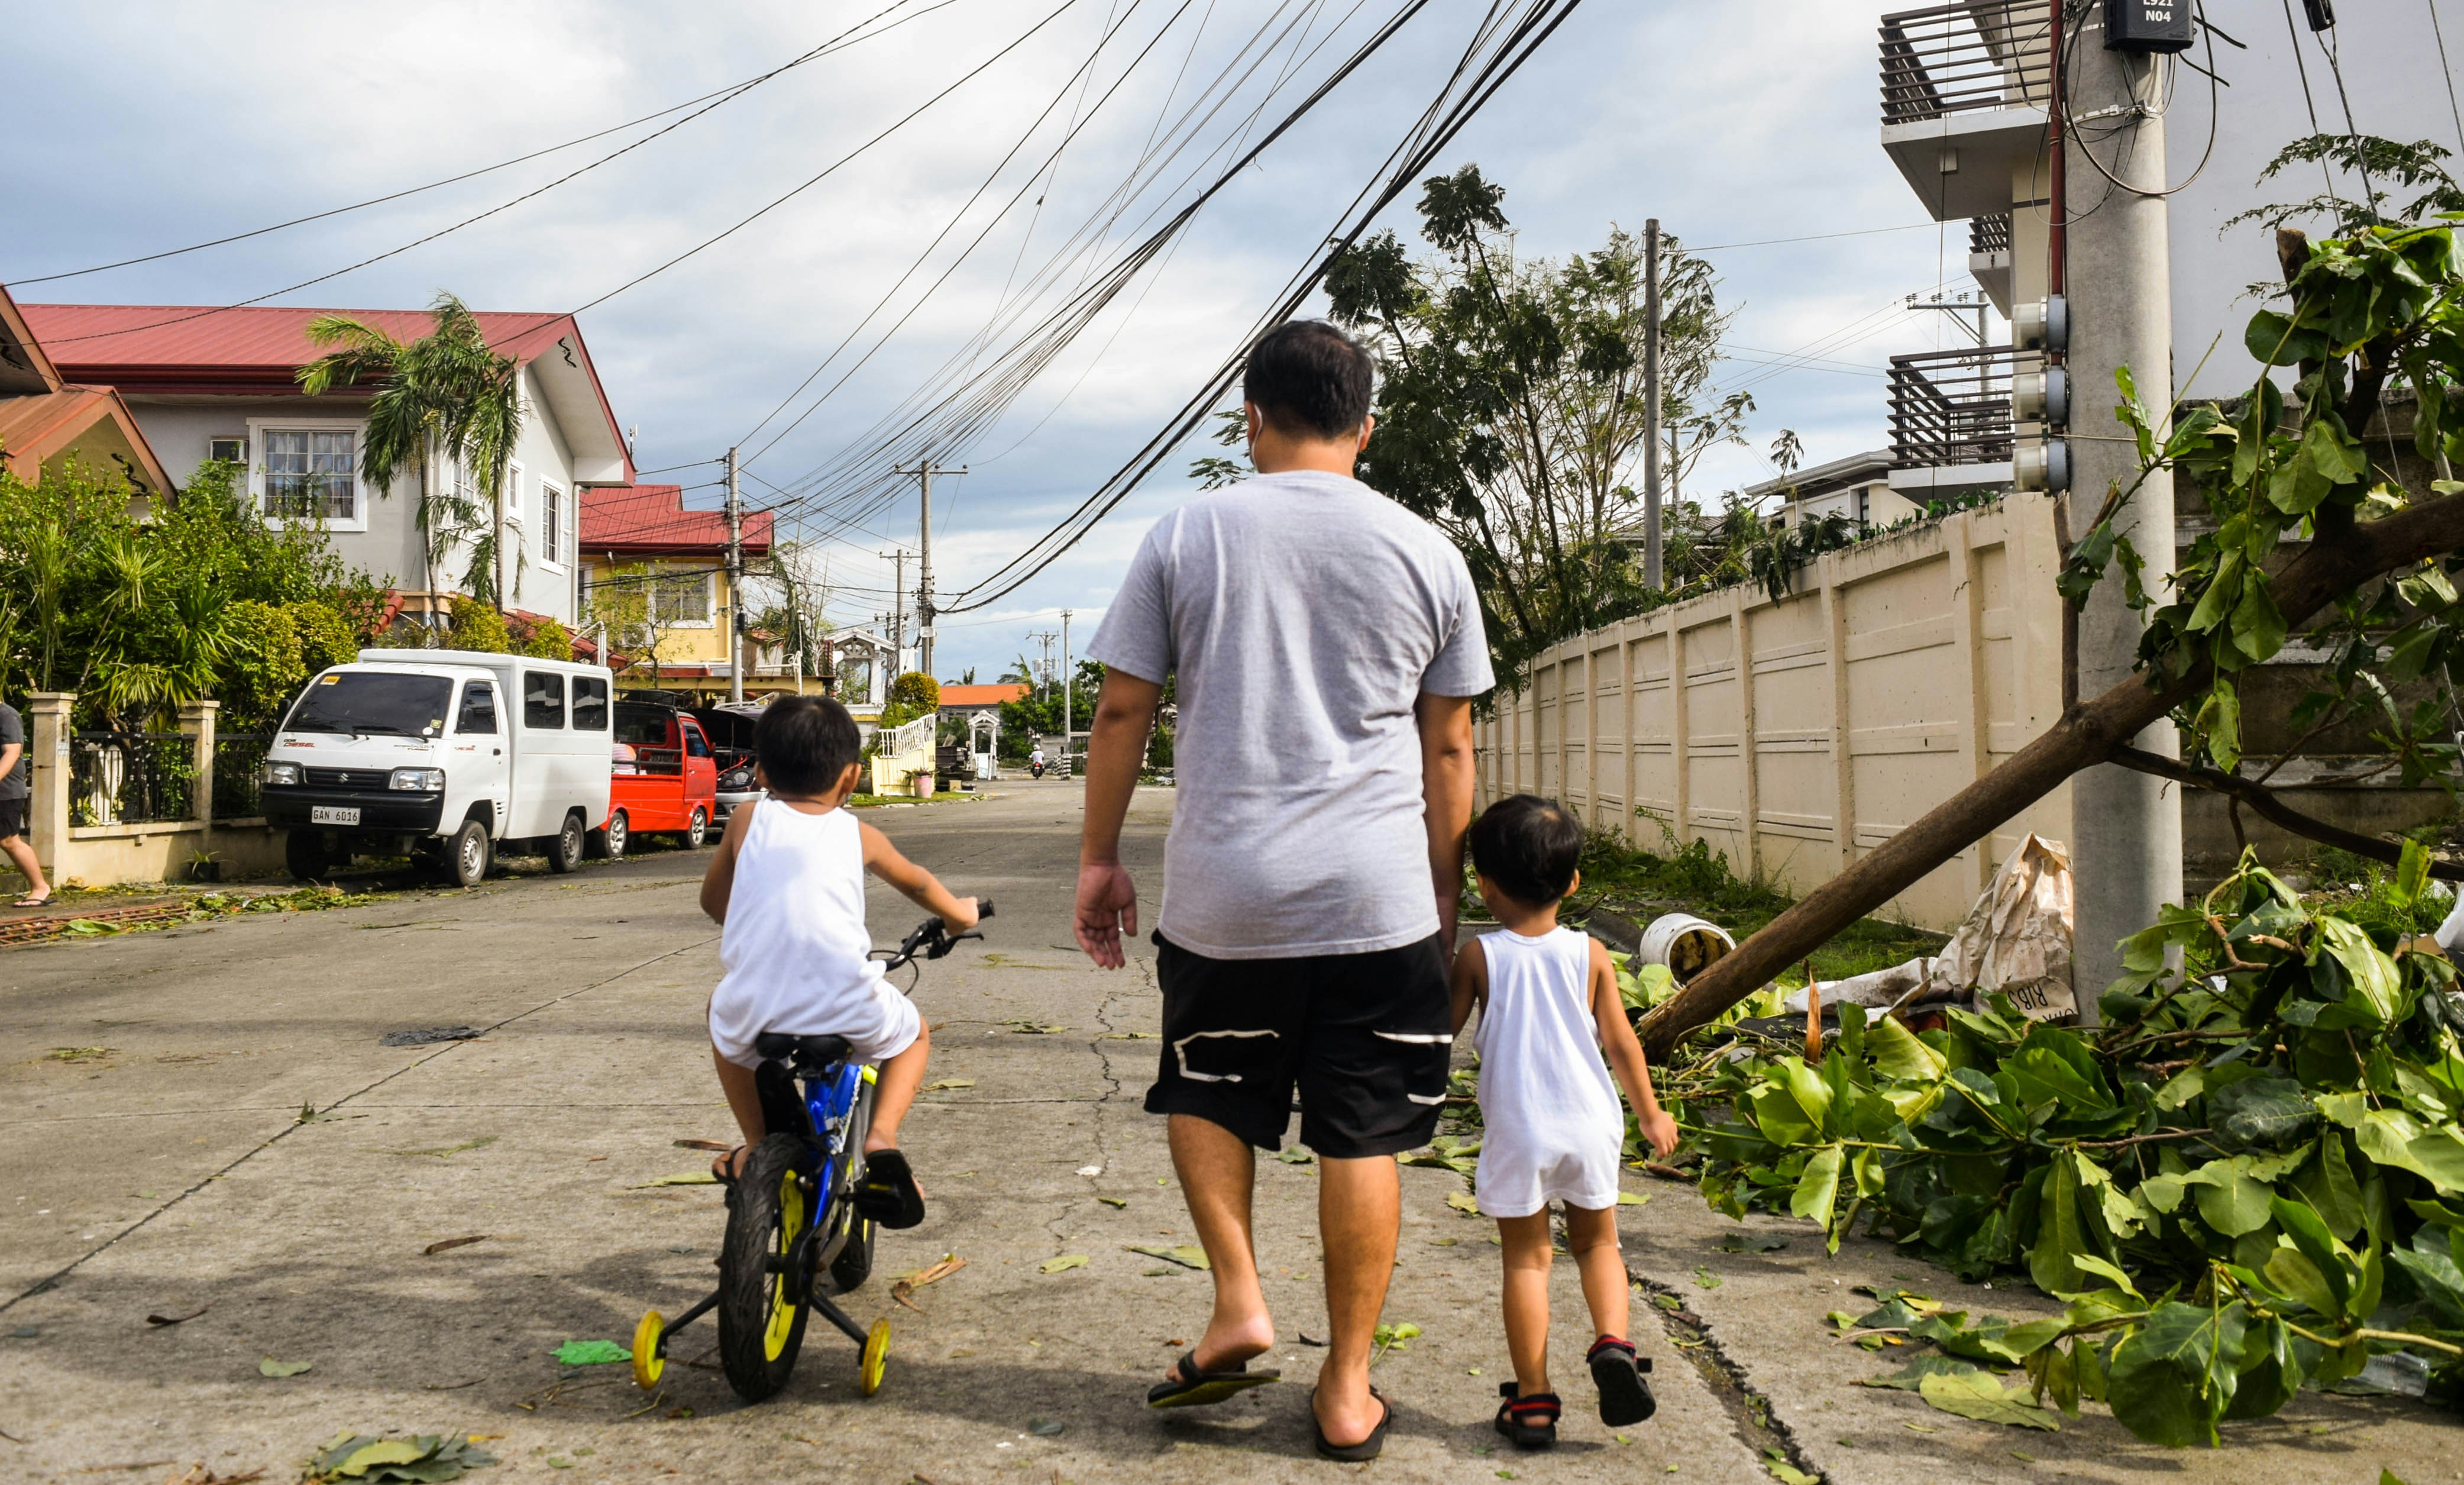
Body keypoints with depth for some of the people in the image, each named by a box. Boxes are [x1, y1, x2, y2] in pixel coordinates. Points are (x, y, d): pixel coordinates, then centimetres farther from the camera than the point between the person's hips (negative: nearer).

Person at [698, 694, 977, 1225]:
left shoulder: (748, 820, 15)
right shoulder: (858, 833, 17)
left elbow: (712, 898, 29)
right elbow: (916, 882, 36)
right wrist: (959, 913, 56)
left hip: (756, 1015, 1)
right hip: (849, 1013, -1)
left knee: (724, 1014, 36)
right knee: (913, 1032, 30)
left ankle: (757, 1148, 33)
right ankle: (881, 1137, 7)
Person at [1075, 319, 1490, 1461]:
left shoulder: (1186, 535, 1)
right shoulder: (1425, 553, 4)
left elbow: (1121, 711, 1)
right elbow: (1449, 749, 8)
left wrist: (1099, 858, 10)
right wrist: (1446, 898, 16)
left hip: (1222, 894, 0)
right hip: (1379, 897, 1)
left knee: (1205, 1092, 22)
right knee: (1359, 1138, 8)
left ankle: (1238, 1299, 9)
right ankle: (1347, 1388, 16)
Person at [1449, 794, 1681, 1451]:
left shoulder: (1479, 956, -7)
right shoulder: (1589, 954, -2)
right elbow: (1621, 1042, 3)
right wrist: (1651, 1114, 16)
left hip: (1516, 1131, -2)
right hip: (1589, 1124, 2)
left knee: (1526, 1258, 8)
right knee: (1597, 1242, 20)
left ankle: (1532, 1401, 9)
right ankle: (1612, 1341, -3)